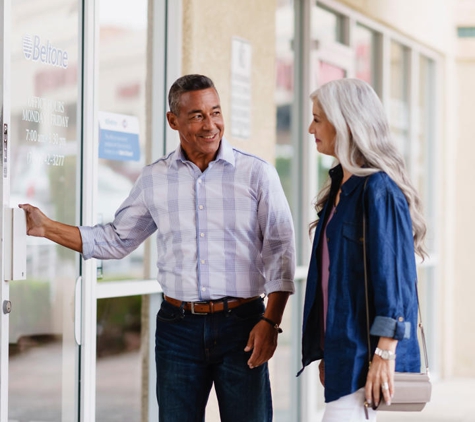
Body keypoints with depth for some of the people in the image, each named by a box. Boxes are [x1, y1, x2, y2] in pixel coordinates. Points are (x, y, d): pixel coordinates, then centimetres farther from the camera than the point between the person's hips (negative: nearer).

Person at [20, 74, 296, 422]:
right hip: (178, 325, 2)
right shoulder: (154, 179, 7)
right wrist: (47, 228, 9)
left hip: (241, 325, -2)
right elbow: (117, 240, 16)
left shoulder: (257, 173, -1)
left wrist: (271, 321, -9)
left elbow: (279, 253, -1)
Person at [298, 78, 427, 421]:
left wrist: (385, 353, -20)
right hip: (342, 347, 9)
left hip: (365, 351, -9)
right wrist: (326, 352, 17)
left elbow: (394, 273, -18)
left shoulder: (377, 188, -14)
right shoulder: (341, 184, 14)